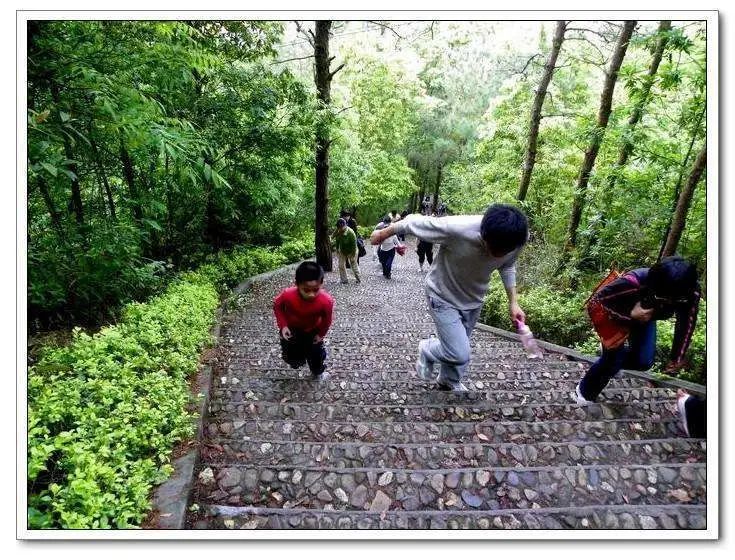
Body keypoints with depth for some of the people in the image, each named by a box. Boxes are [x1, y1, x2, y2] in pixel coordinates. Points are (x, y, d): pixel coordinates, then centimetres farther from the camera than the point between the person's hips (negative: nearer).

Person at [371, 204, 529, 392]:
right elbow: (414, 221, -23)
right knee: (459, 354, -10)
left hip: (473, 298, 5)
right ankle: (427, 350, 23)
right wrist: (383, 233, -7)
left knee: (458, 349, 20)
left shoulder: (519, 239, -23)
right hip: (443, 297, -4)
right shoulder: (456, 228, -40)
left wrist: (513, 302, -4)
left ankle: (448, 382, 50)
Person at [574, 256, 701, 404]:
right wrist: (629, 315, -42)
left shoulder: (691, 292, -33)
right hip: (618, 317, -4)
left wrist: (677, 357, -8)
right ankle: (585, 393, 24)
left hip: (645, 318, 4)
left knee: (644, 362, 0)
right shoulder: (634, 282, -46)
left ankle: (612, 365, 35)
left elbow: (687, 322, -14)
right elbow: (596, 299, -32)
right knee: (612, 359, -3)